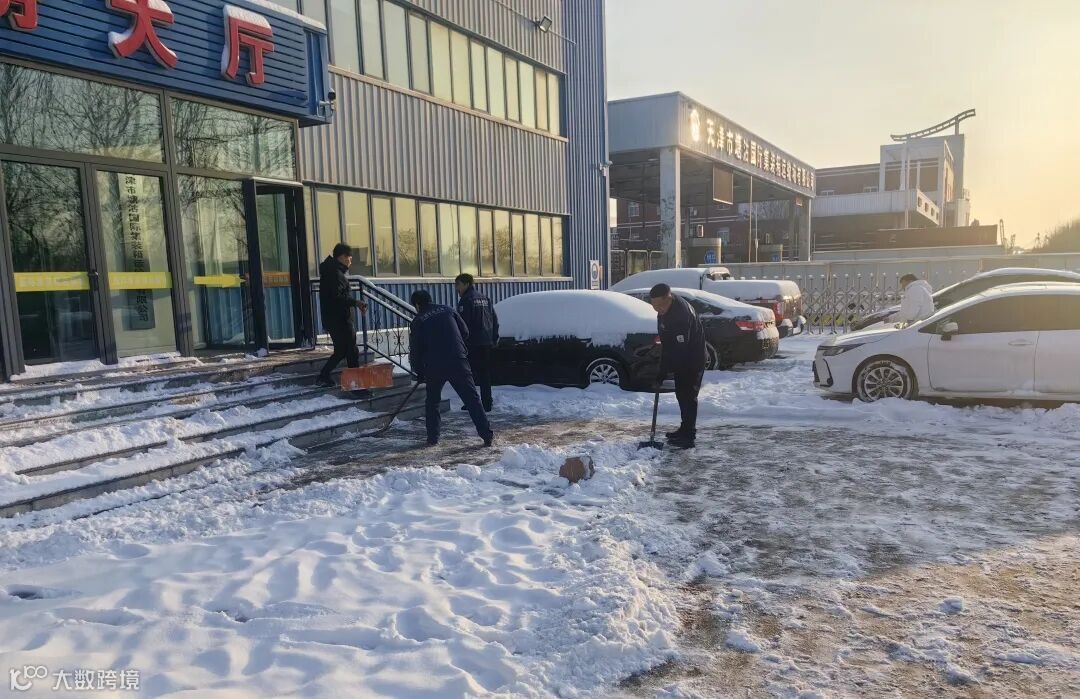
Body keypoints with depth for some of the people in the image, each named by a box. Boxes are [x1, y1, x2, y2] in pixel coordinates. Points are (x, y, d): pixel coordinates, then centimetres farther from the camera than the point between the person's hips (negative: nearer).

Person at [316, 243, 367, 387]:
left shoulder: (330, 269, 14)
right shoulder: (337, 274, -18)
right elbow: (337, 297, -28)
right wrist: (356, 303, -29)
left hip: (331, 318, 10)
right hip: (340, 319, -10)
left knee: (341, 350, 16)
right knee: (352, 351, -3)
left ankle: (323, 377, 19)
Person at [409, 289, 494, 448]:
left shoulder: (417, 321, 6)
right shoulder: (448, 310, 12)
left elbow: (415, 351, 7)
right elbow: (465, 332, 14)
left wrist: (419, 373, 20)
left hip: (434, 366, -1)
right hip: (458, 361, 1)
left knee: (433, 401, 19)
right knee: (472, 398, 1)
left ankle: (433, 437, 19)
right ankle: (487, 435, -4)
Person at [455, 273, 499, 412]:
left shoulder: (466, 300, -9)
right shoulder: (485, 299, 16)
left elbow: (462, 323, -15)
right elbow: (495, 320, 17)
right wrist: (494, 338, 20)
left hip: (472, 343, -7)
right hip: (486, 342, 7)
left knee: (471, 373, -1)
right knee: (485, 374, 11)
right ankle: (486, 404, 14)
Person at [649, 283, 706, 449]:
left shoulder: (681, 313, -31)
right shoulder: (667, 307, -1)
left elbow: (680, 347, -31)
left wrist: (664, 371, -28)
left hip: (692, 359, -10)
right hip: (681, 356, 10)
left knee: (687, 395, -9)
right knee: (681, 393, 16)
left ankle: (688, 437, -6)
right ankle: (686, 429, 27)